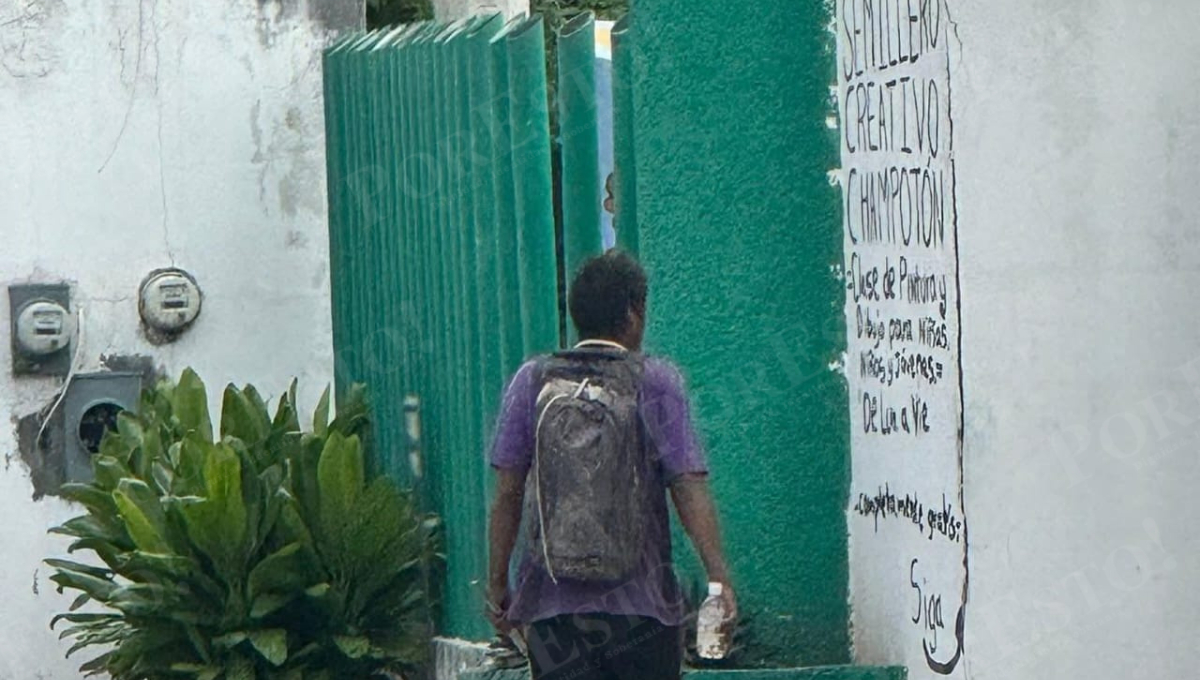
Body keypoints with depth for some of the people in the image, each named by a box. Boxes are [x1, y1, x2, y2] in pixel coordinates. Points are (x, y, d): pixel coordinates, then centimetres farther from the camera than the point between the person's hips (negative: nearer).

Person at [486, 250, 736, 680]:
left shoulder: (533, 382, 3)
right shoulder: (656, 382, -2)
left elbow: (507, 493, 2)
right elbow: (689, 488, -9)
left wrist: (497, 582, 9)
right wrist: (719, 577, -9)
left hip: (552, 603, 2)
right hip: (642, 604, -1)